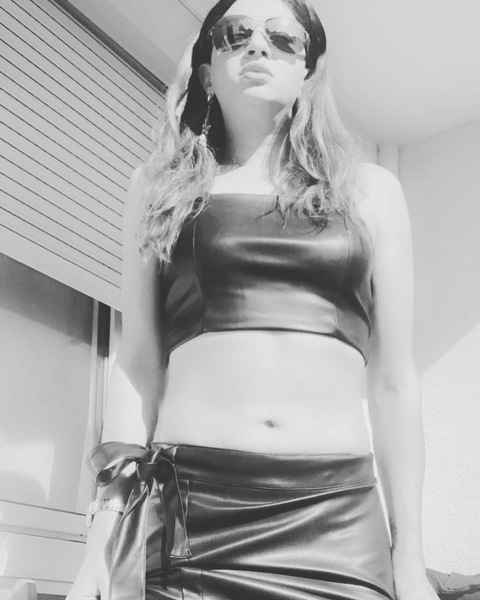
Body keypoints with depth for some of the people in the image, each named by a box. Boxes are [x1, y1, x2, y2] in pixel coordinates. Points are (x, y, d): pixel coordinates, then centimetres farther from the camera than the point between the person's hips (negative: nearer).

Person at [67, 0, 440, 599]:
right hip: (187, 511, 0)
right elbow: (138, 363, 7)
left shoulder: (369, 190, 11)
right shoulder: (160, 187, 11)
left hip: (334, 516, 1)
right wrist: (105, 537, 1)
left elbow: (393, 380, 9)